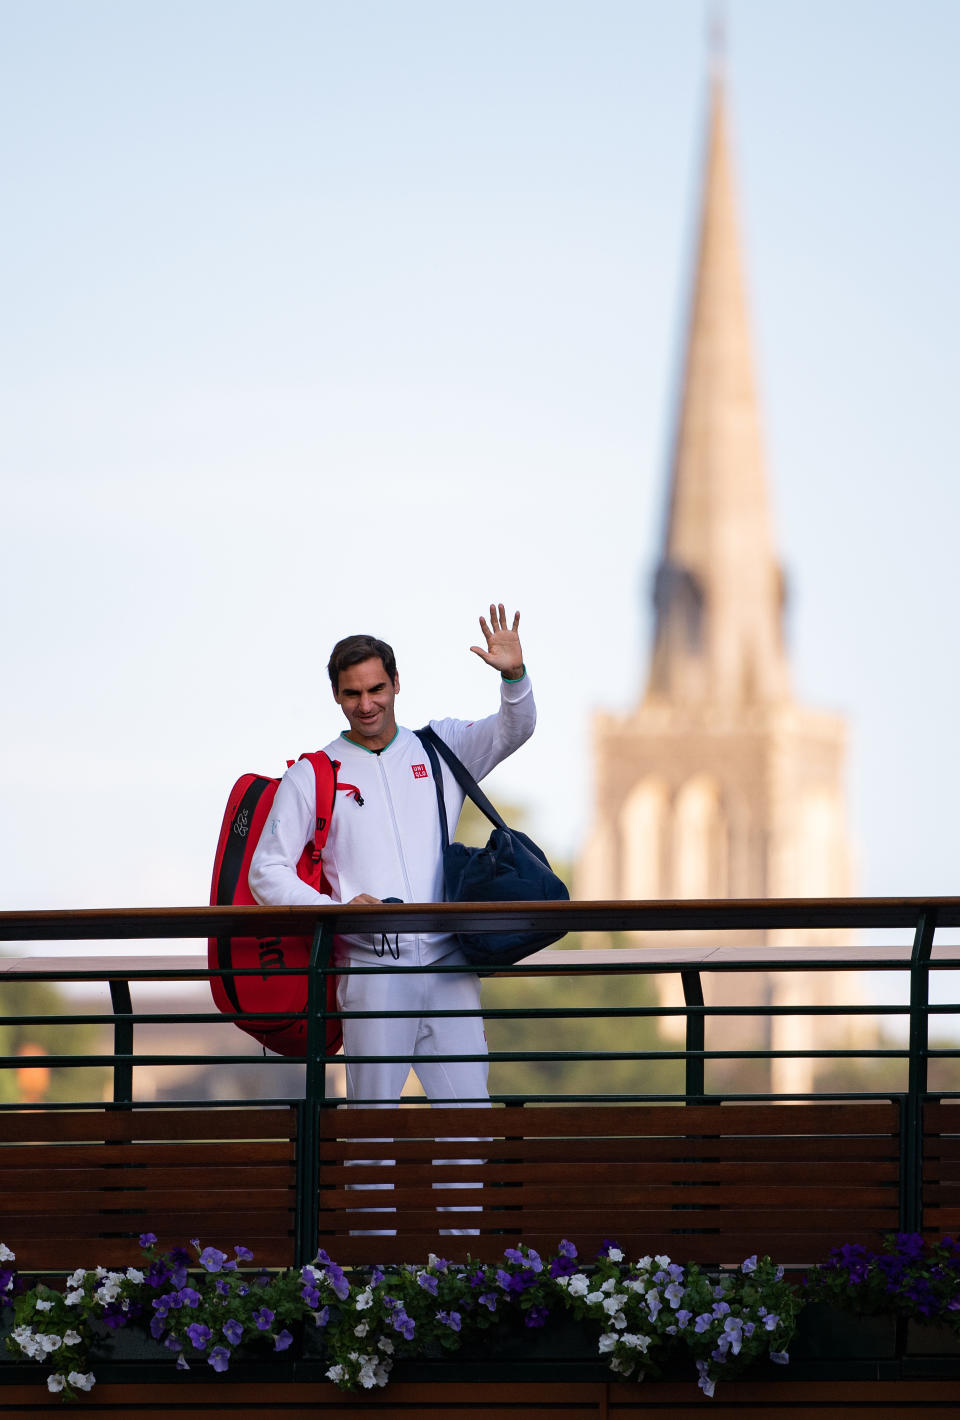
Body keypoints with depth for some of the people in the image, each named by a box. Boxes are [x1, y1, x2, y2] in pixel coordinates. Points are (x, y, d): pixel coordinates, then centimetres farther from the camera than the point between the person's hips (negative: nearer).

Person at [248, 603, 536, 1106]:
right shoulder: (311, 777, 7)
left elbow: (513, 730, 1)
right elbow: (267, 872, 3)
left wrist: (513, 675, -20)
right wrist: (335, 909, -13)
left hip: (448, 967, 2)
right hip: (371, 967, -2)